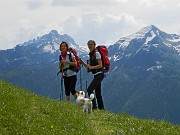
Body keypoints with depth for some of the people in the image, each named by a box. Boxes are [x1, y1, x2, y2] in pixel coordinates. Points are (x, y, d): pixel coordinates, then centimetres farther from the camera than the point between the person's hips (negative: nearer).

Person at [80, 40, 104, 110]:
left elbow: (100, 65, -16)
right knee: (97, 92, 11)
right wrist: (82, 62, 3)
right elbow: (89, 66, 17)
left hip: (99, 74, -9)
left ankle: (94, 106, -13)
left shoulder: (97, 53, -12)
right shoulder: (90, 54, 14)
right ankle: (101, 108, 16)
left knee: (89, 90, -16)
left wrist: (91, 67, -20)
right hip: (96, 75, 9)